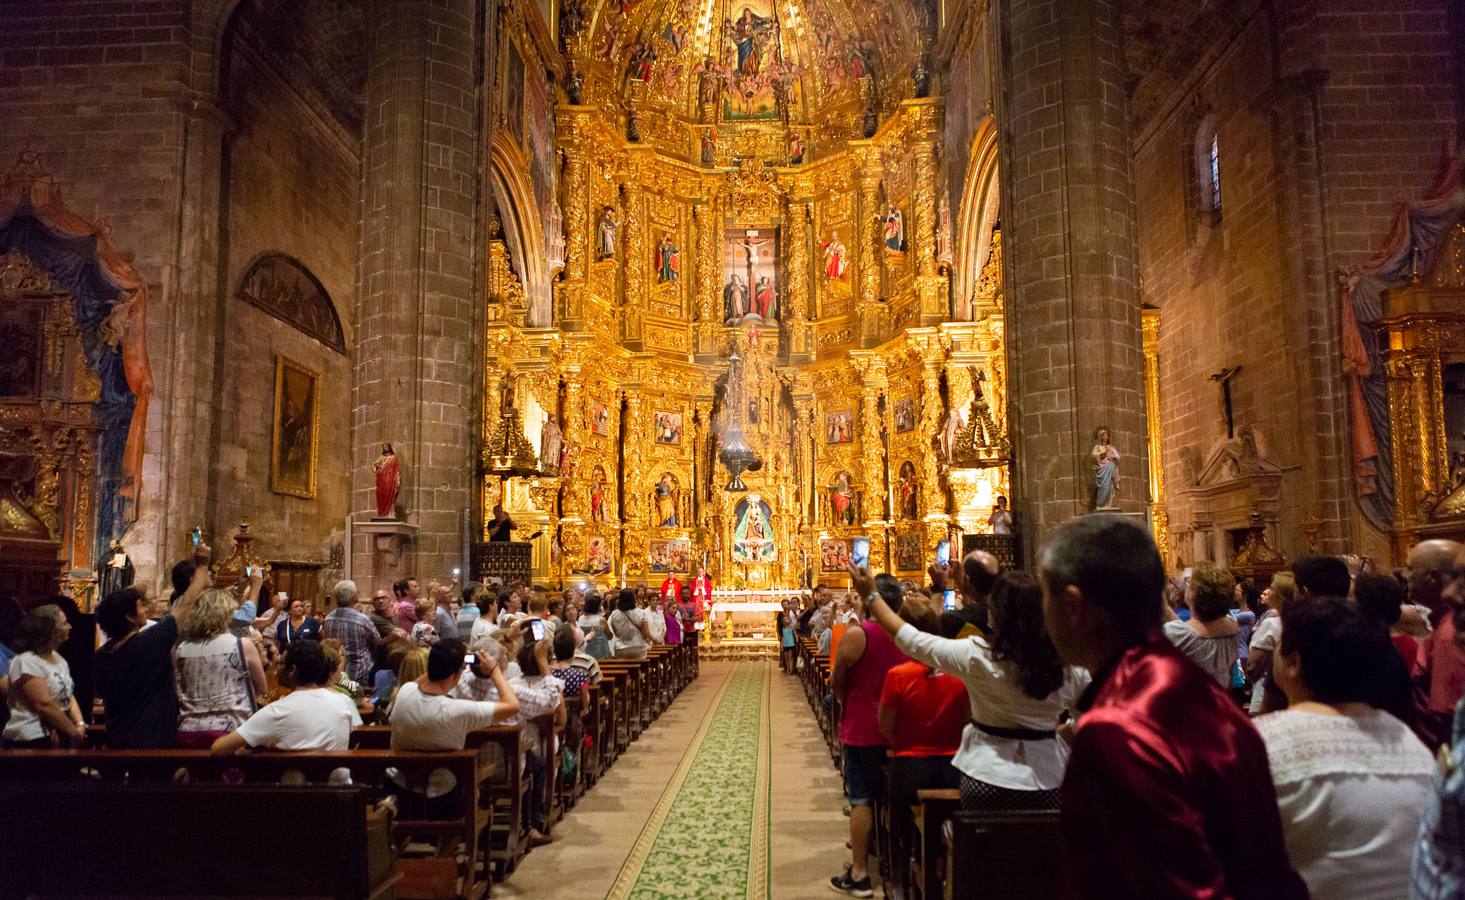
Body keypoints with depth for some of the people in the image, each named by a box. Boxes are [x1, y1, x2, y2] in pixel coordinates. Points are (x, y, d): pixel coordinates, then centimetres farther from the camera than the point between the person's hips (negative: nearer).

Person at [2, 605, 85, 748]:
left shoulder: (57, 658, 12)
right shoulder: (26, 662, -15)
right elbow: (43, 705, -21)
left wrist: (80, 724, -6)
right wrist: (74, 732, -17)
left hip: (58, 738, 8)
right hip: (31, 742, -8)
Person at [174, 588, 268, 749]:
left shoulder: (179, 650, 1)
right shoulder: (243, 646, -8)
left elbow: (179, 693, 13)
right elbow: (261, 689, 5)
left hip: (189, 733, 4)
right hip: (231, 731, -4)